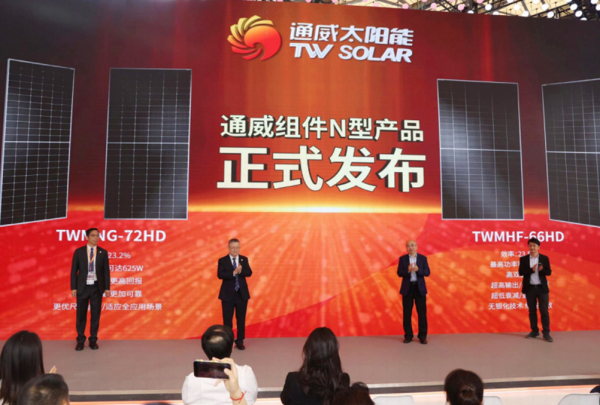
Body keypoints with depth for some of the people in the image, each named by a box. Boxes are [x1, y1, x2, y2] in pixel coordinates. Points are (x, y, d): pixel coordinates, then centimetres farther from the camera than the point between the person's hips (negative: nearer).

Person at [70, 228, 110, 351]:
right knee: (81, 315, 6)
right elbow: (74, 270, 2)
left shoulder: (103, 252, 2)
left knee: (95, 315, 6)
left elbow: (106, 271, 3)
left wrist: (107, 288, -1)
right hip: (83, 287, 0)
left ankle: (93, 340, 17)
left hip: (97, 287, 1)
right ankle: (80, 341, 19)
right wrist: (73, 287, -4)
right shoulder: (79, 252, 1)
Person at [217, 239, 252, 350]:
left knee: (241, 318, 7)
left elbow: (249, 273, -9)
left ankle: (240, 341, 19)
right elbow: (220, 274, -17)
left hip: (242, 294, 2)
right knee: (227, 319, 4)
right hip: (228, 294, -2)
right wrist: (234, 272, -28)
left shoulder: (244, 259, 4)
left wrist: (240, 271, -28)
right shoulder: (222, 260, -2)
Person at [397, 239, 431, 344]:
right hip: (407, 288, 0)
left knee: (422, 312, 1)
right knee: (407, 313, 4)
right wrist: (408, 270, -23)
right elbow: (399, 273, -4)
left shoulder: (423, 258, 3)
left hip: (420, 288, 0)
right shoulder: (402, 259, 3)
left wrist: (418, 270, -21)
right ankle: (408, 336, 14)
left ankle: (422, 336, 11)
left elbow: (427, 273, -4)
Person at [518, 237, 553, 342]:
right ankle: (534, 331, 17)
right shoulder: (523, 259, 3)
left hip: (542, 288, -1)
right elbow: (521, 272, -5)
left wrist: (542, 270, -22)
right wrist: (531, 269, -21)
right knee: (532, 311, 8)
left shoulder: (544, 258, 3)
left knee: (544, 311, -1)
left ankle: (546, 333, 4)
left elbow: (549, 272, -1)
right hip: (529, 288, 1)